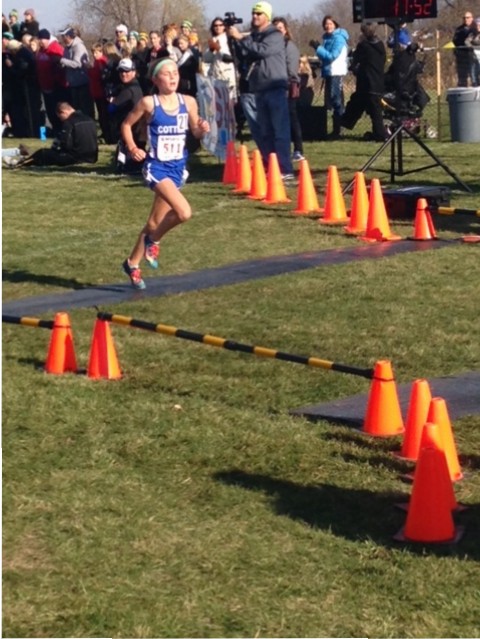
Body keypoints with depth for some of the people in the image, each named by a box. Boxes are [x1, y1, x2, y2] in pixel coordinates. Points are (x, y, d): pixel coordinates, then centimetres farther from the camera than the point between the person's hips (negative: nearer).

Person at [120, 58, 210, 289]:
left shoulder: (188, 102, 0)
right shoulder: (148, 103, -9)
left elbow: (195, 132, 10)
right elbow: (127, 124, 3)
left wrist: (203, 129, -12)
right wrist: (132, 148, -10)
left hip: (177, 167, 5)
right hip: (156, 167, -5)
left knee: (155, 221, 13)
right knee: (184, 212, -23)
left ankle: (133, 263, 32)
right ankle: (153, 240, 4)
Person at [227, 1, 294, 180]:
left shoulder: (275, 36, -4)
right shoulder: (252, 36, 16)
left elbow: (262, 50, -21)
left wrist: (240, 37, -17)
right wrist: (235, 40, -3)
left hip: (275, 88, -7)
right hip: (259, 89, 7)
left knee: (280, 130, -9)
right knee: (264, 132, 8)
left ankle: (285, 170, -11)